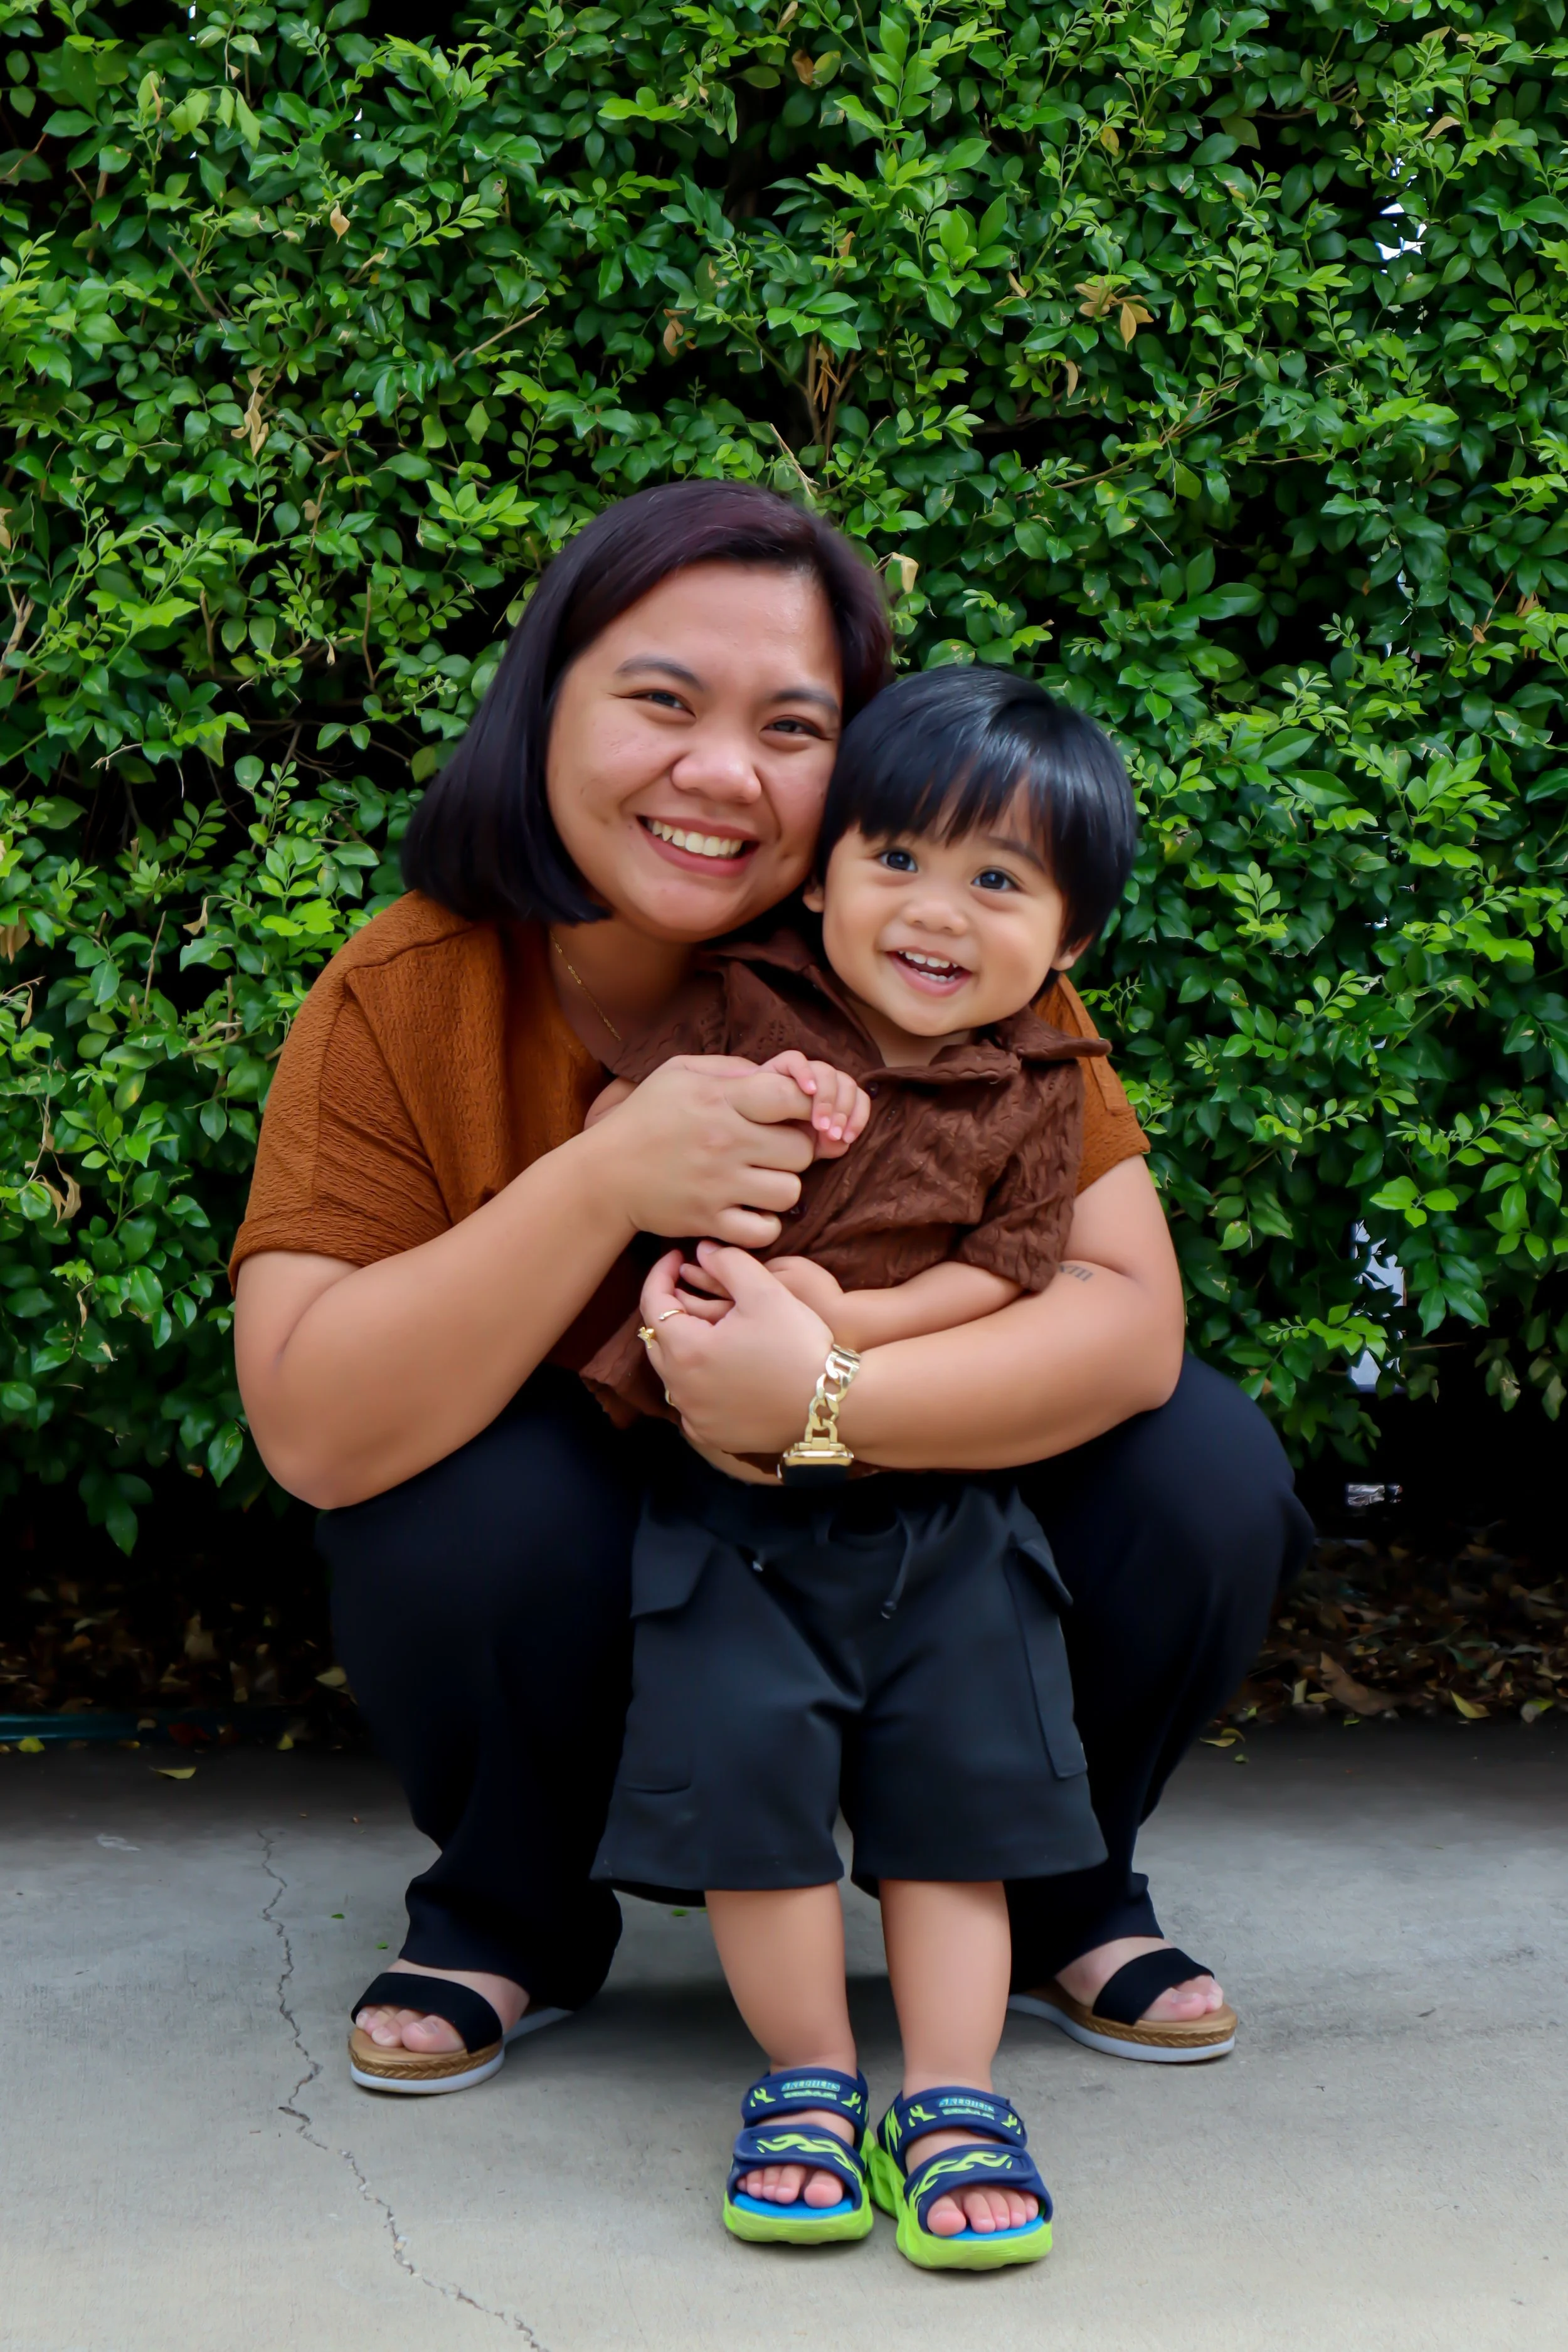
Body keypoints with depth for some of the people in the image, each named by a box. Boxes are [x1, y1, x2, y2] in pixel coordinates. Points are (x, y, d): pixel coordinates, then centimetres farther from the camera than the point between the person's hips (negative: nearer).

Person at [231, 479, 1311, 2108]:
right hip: (580, 1579, -1)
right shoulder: (403, 1001, -18)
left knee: (1204, 1478, -22)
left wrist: (832, 1396, -43)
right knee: (465, 1514, -33)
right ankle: (510, 1918, 1)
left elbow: (1130, 1315, -25)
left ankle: (1056, 1886, 9)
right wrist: (602, 1183, -38)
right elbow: (313, 1436, -27)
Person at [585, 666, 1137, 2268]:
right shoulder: (740, 1006, 3)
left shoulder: (1034, 1088, 4)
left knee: (960, 1773, -1)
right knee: (744, 1746, -11)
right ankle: (808, 2076, 6)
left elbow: (1007, 1270, -2)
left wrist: (851, 1321, -16)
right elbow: (609, 1132, 1)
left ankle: (951, 2102, 8)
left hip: (941, 1507, 1)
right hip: (732, 1494, -1)